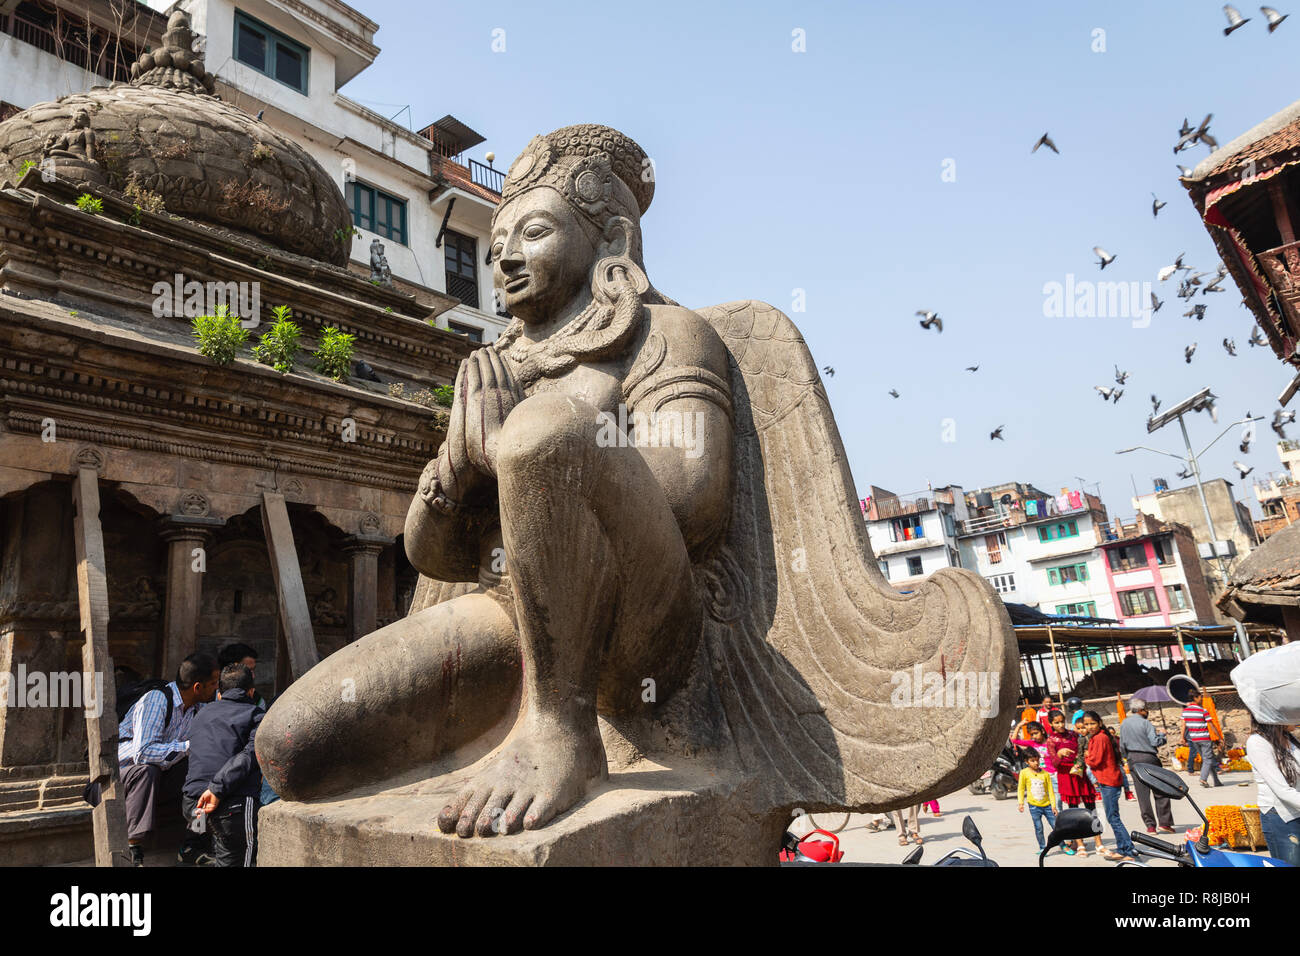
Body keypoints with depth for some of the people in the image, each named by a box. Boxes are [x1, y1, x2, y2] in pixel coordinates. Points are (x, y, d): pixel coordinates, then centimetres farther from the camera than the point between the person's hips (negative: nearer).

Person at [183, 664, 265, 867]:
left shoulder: (201, 716, 25)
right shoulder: (256, 716, 5)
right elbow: (249, 755, -12)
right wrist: (217, 789, -16)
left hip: (192, 802, 6)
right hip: (235, 804, -6)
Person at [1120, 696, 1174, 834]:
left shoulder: (1124, 724, 6)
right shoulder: (1145, 723, -10)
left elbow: (1122, 745, 8)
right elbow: (1155, 741, -14)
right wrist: (1162, 736, 4)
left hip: (1133, 760, 4)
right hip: (1149, 758, -4)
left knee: (1142, 793, 6)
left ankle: (1150, 825, 6)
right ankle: (1164, 822, 6)